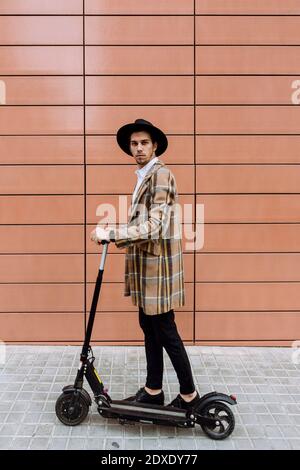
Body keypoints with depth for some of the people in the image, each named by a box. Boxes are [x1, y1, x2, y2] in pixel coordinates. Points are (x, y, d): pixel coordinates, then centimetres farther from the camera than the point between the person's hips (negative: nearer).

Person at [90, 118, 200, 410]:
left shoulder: (161, 174, -15)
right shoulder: (144, 177, 15)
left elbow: (152, 228, -24)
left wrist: (110, 234, -22)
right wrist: (117, 238, 10)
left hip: (158, 264, -9)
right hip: (145, 265, 9)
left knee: (165, 331, 0)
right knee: (149, 327, 15)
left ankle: (189, 394, 17)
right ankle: (153, 390, 29)